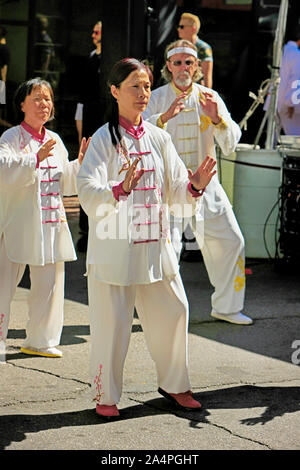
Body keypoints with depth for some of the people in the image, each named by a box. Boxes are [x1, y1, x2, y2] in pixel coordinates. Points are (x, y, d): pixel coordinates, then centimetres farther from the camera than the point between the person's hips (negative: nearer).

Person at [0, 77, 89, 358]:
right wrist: (36, 158, -30)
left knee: (49, 283, 8)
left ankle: (41, 340, 21)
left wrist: (80, 163, 2)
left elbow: (66, 184, 18)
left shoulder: (55, 140, 14)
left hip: (51, 224, 6)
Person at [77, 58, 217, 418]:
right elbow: (87, 193, -18)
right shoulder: (103, 139, -7)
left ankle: (173, 384, 27)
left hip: (155, 245, 5)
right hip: (113, 246, -5)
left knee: (172, 312, 8)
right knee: (111, 321, -2)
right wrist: (121, 188, -35)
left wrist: (194, 186, -10)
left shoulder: (159, 138, 8)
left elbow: (174, 190, 11)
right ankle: (106, 395, 15)